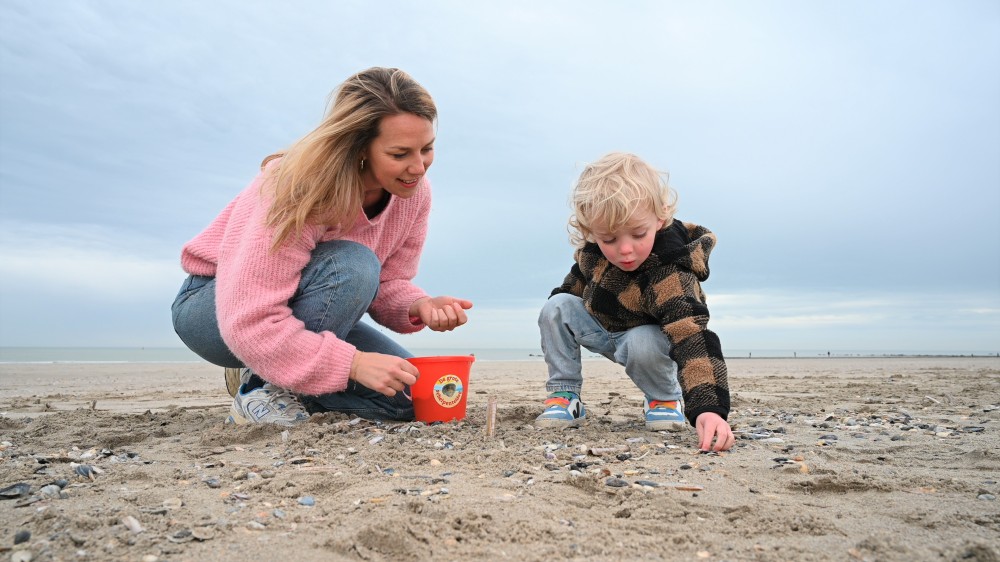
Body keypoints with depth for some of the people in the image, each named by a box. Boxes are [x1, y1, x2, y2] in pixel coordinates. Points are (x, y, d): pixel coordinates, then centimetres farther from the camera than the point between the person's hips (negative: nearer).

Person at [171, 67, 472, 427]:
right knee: (351, 266, -35)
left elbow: (388, 284, -5)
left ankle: (284, 391, 7)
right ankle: (263, 388, -16)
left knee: (411, 394, -11)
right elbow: (248, 323, -34)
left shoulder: (414, 192, -13)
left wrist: (419, 306, -28)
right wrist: (351, 362, -39)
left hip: (301, 314, 6)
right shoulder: (302, 191, -33)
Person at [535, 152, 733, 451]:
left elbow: (693, 336, -50)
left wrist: (709, 408, -61)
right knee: (555, 308, -17)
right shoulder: (595, 249, -21)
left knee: (644, 345, -39)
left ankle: (665, 399, -4)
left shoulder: (670, 273, -39)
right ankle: (564, 396, -5)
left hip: (644, 335, -5)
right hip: (598, 324, 5)